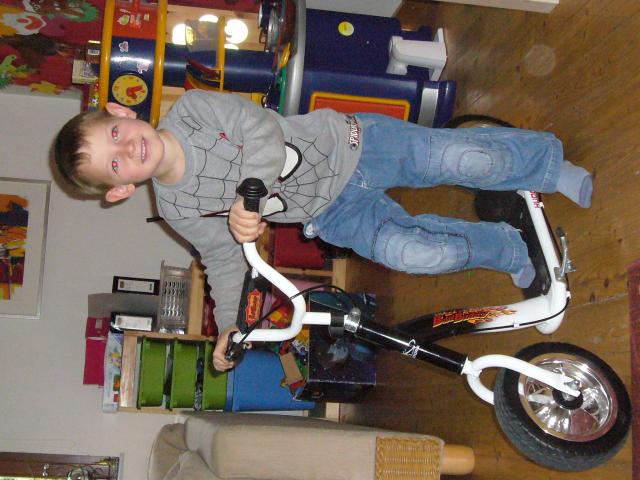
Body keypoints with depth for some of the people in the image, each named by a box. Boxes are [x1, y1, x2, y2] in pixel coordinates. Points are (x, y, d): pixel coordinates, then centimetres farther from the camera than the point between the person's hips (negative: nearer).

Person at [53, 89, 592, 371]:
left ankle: (554, 168, 18)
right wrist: (230, 324, -9)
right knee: (421, 253, -16)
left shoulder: (192, 108, -14)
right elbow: (225, 262, 2)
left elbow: (263, 131, -25)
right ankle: (512, 250, 15)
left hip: (350, 145, -1)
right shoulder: (177, 209, -6)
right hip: (335, 215, 2)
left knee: (461, 158, -14)